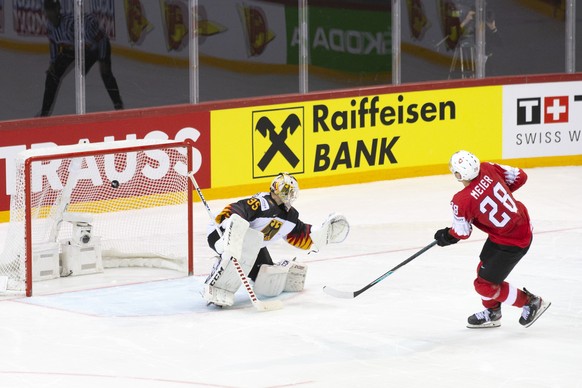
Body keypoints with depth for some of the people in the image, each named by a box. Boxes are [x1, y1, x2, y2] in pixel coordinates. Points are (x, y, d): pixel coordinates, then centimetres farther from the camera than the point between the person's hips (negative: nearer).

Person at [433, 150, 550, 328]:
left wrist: (445, 236, 12)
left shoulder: (461, 201, -26)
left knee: (485, 284, 3)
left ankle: (531, 302, 15)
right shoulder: (487, 169, -11)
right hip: (523, 225, 9)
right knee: (484, 269, 23)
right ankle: (492, 313, 40)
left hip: (511, 242, -9)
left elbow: (462, 233, -9)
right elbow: (519, 176, 2)